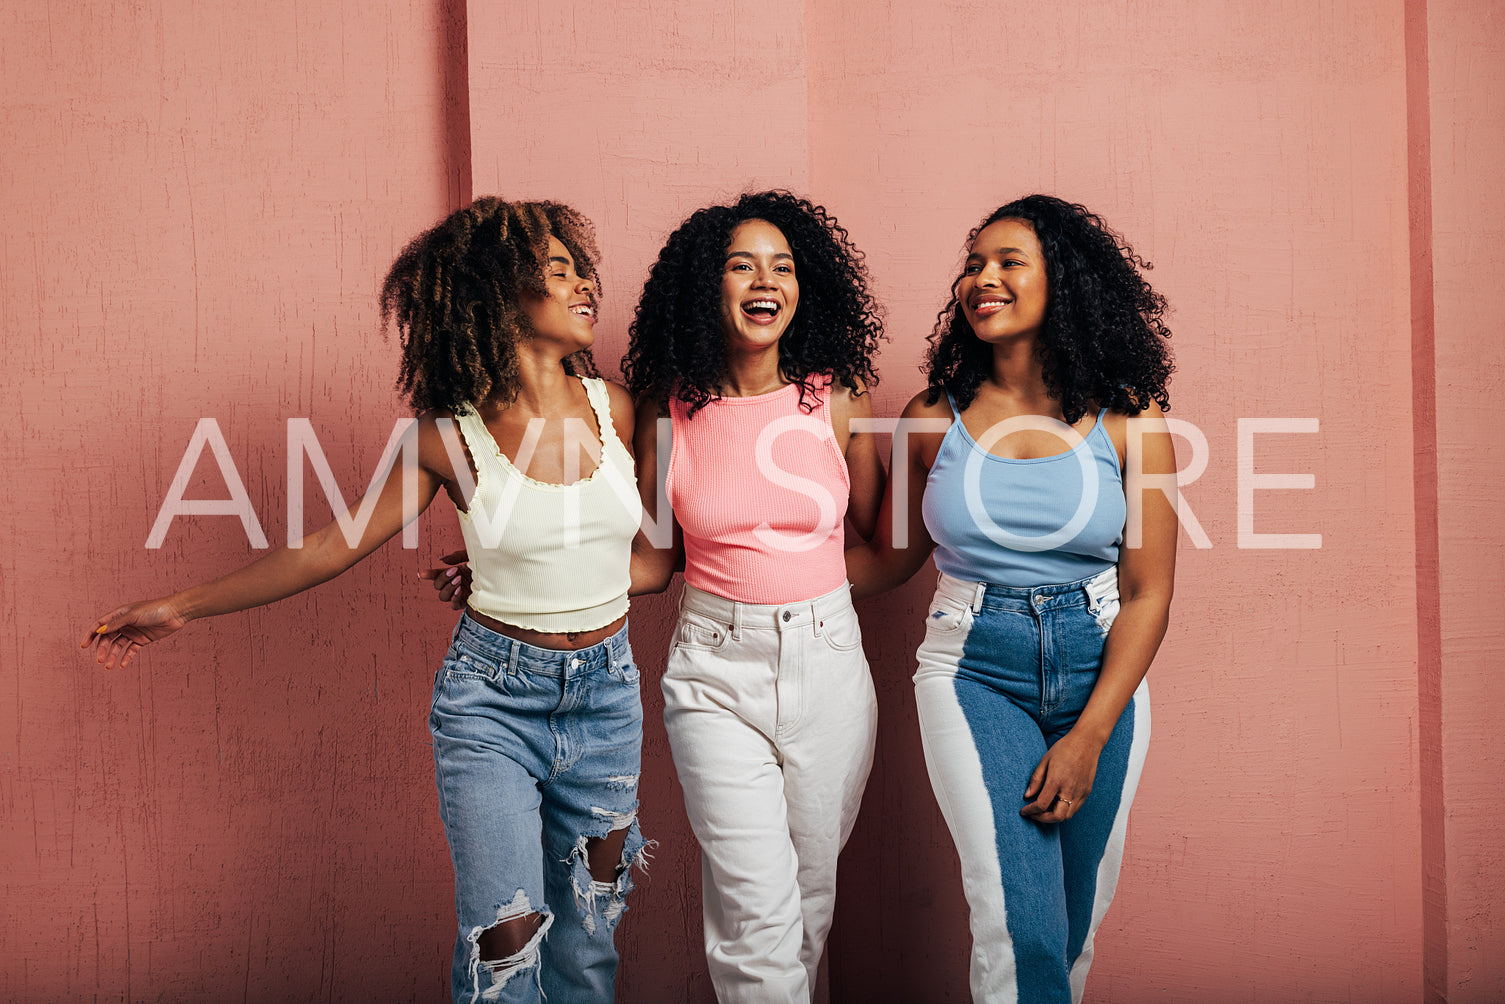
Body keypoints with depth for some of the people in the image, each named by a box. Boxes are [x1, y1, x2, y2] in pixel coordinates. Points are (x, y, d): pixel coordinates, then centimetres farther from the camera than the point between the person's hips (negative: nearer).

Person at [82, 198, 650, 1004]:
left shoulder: (613, 409, -3)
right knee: (506, 933, -4)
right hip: (492, 698, -3)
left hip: (606, 692, 3)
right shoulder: (449, 436, -10)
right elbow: (333, 546, -2)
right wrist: (179, 607, 2)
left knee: (589, 923, 12)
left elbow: (656, 538, 17)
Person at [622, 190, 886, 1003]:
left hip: (826, 662, 2)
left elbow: (872, 538, 10)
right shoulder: (668, 408, -3)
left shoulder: (839, 398, -2)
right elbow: (657, 557, 3)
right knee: (758, 908, -8)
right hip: (715, 668, -1)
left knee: (810, 893, 14)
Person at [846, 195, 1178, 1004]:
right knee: (1020, 927, -14)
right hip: (973, 671, -1)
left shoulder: (1129, 421, -4)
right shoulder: (934, 417, -1)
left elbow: (1147, 592, -5)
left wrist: (1089, 737, -11)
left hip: (1100, 677, 1)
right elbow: (890, 556, 11)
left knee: (1074, 930, 12)